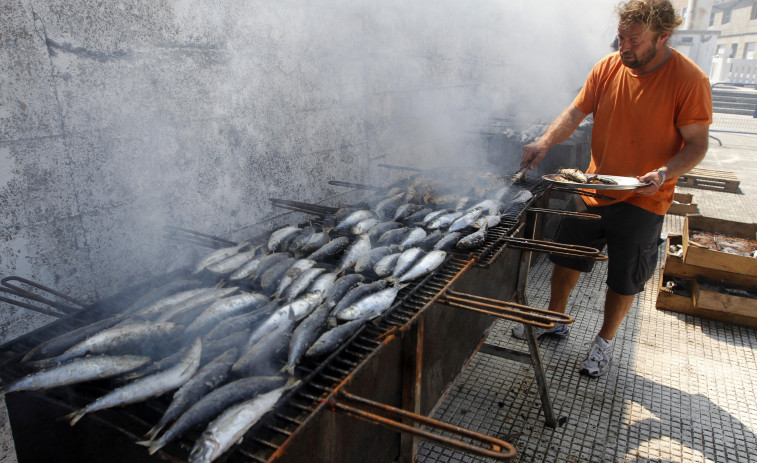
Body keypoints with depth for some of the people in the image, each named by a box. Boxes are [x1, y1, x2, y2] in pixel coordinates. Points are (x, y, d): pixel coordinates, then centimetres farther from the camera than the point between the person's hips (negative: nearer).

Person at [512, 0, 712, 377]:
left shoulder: (689, 80, -15)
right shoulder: (608, 67, -4)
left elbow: (697, 145, -12)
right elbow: (575, 112, -3)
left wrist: (664, 173, -30)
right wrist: (545, 142, -21)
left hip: (643, 200, -4)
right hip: (594, 188, 4)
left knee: (624, 279, 8)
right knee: (566, 257, 14)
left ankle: (605, 340, 32)